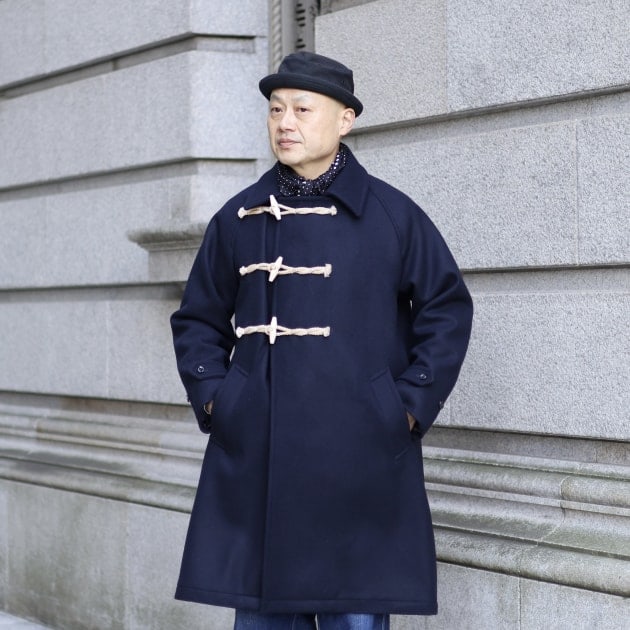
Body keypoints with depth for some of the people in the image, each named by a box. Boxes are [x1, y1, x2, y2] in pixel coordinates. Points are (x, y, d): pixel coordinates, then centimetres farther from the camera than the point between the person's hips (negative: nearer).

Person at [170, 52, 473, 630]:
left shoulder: (392, 214, 2)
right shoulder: (238, 219, 9)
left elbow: (448, 309, 5)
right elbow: (199, 318, 18)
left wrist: (411, 406, -3)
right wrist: (211, 397, 3)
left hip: (359, 458, -3)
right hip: (256, 457, 3)